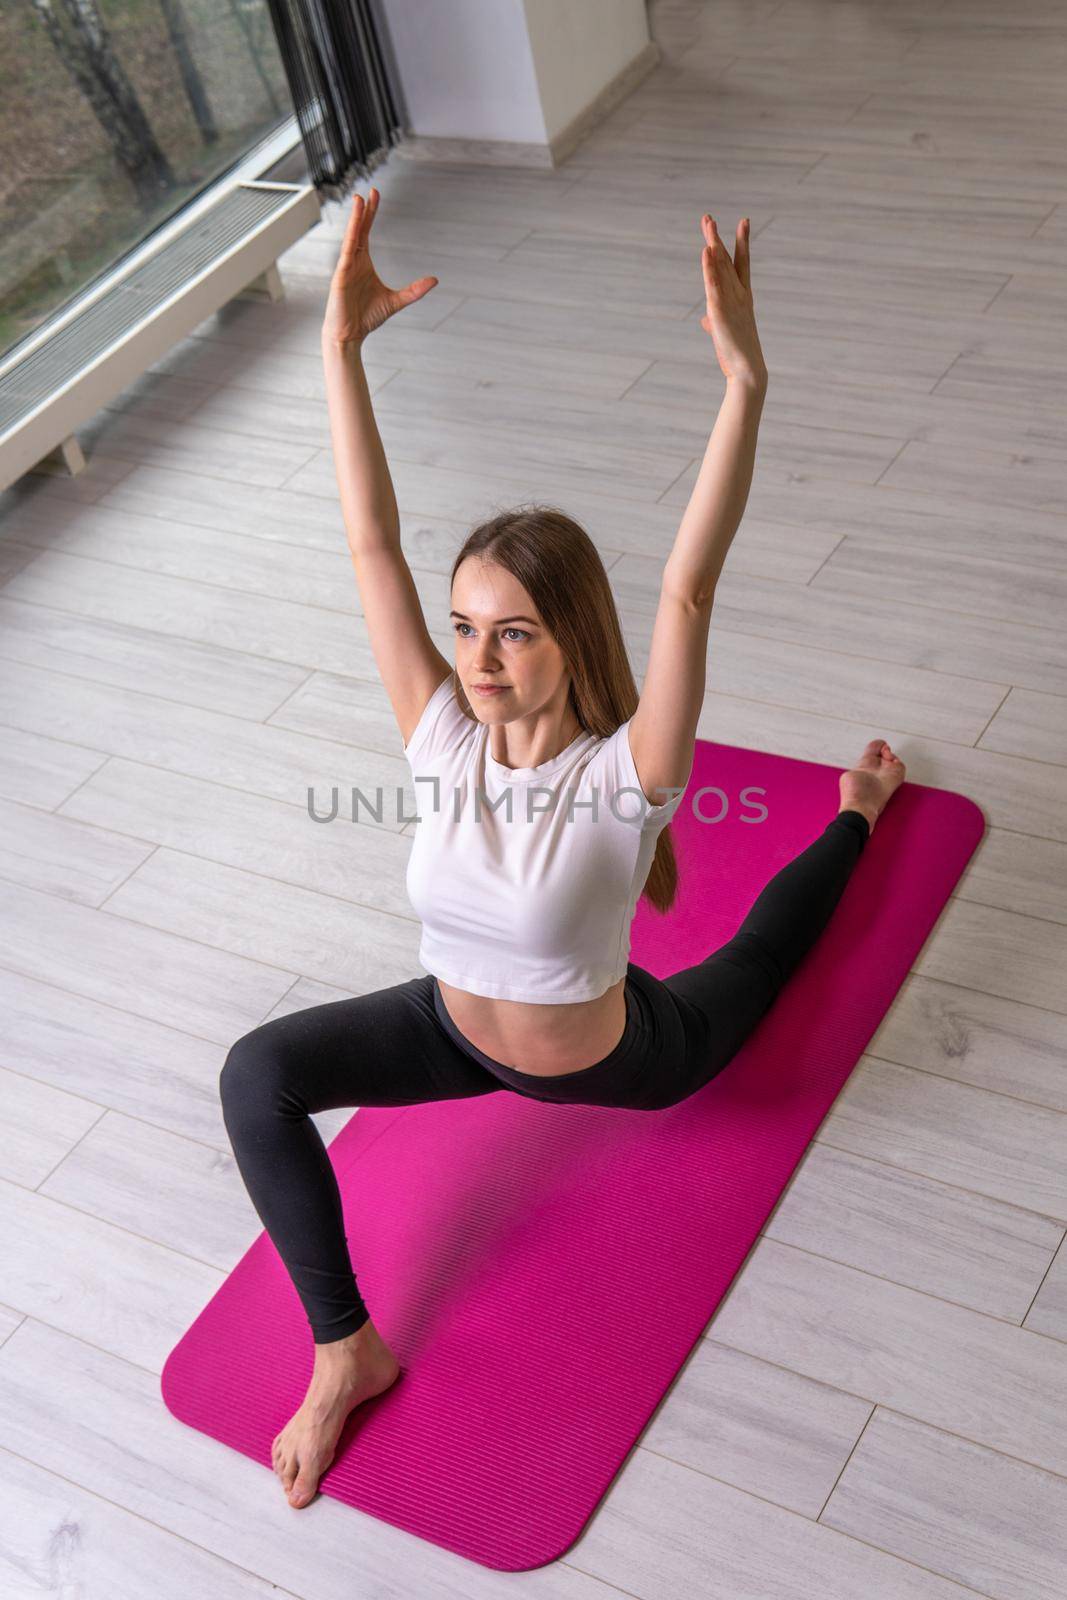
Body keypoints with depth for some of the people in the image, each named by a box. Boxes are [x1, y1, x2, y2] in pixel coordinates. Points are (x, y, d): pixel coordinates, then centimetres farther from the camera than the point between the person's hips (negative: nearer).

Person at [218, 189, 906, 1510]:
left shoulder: (622, 773, -35)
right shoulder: (444, 740, -26)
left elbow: (688, 588, -49)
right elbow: (371, 544, -31)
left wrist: (744, 382, -58)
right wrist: (342, 343, -30)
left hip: (618, 1063, -2)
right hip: (460, 1031, 3)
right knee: (258, 1075, -21)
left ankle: (857, 810, 59)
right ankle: (347, 1352, -3)